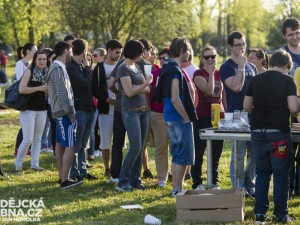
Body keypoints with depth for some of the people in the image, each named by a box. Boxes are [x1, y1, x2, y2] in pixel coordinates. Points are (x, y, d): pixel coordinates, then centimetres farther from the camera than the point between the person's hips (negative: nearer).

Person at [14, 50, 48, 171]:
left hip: (42, 110, 6)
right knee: (27, 140, -9)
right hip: (29, 110, -6)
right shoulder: (29, 72, -9)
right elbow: (21, 89, -20)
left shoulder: (46, 73, 8)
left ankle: (35, 164, 16)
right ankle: (18, 163, 6)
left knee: (37, 139, 9)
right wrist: (39, 88, -21)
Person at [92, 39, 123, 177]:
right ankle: (107, 169, 12)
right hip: (105, 110, -3)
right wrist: (106, 99, -16)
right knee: (105, 141, 2)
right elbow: (94, 89, -2)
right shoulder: (100, 68, 2)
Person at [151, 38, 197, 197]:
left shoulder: (169, 69, 14)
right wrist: (187, 118, -15)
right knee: (184, 155, -5)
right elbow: (175, 99, -22)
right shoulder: (175, 72, -17)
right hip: (179, 118, -10)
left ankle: (175, 188, 19)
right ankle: (178, 189, -3)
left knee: (176, 155, 14)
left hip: (171, 118, 10)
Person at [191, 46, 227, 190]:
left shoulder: (220, 74, 11)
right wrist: (211, 72, -18)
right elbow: (208, 90, -21)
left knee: (216, 153, 10)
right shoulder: (199, 74, -5)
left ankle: (215, 183, 19)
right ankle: (197, 183, 9)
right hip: (202, 117, -5)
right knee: (199, 153, 1)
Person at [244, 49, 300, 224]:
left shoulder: (256, 80, 8)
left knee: (262, 173, 15)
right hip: (279, 132, -4)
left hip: (257, 132, 4)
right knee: (281, 174, 5)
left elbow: (247, 106, 10)